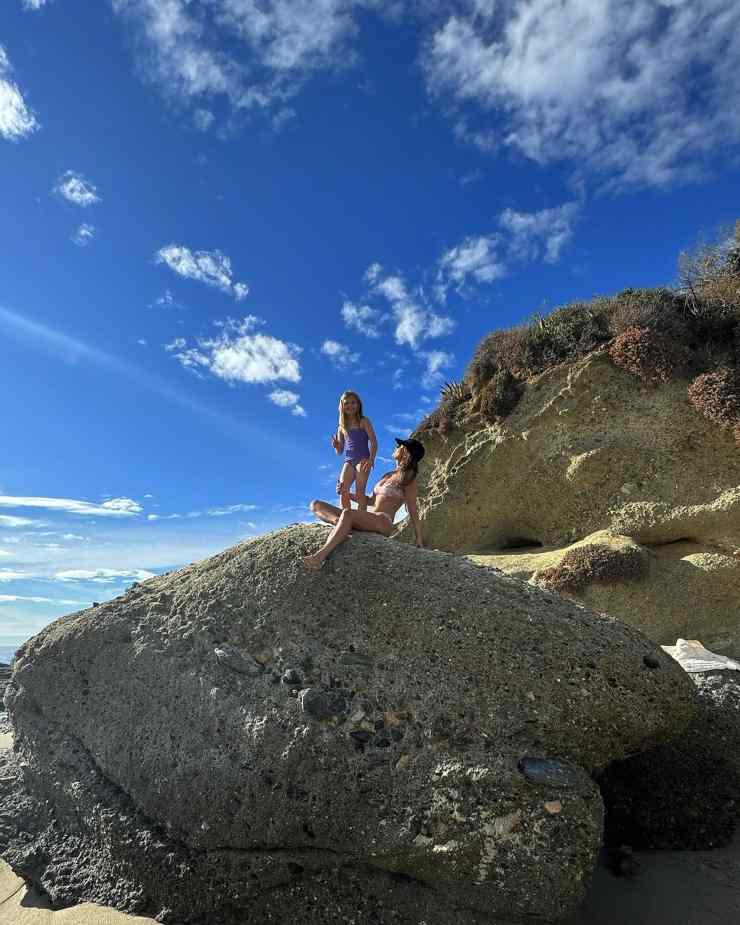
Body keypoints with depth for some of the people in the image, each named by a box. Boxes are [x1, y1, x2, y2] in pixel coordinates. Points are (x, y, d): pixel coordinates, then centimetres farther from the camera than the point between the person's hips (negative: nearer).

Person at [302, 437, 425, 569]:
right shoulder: (387, 475, 25)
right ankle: (340, 523, -33)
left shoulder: (407, 478, 2)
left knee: (347, 513, -40)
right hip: (366, 520, 8)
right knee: (316, 505, -3)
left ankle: (320, 555, -48)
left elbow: (413, 510, -1)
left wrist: (419, 539, -5)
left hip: (383, 523, -8)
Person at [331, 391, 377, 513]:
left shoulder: (364, 421, 5)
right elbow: (339, 451, 16)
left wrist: (371, 459, -20)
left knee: (359, 490, -16)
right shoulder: (341, 428, 16)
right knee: (343, 489, -15)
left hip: (363, 459, -4)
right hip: (348, 461, 4)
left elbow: (373, 441, -4)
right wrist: (336, 446, -8)